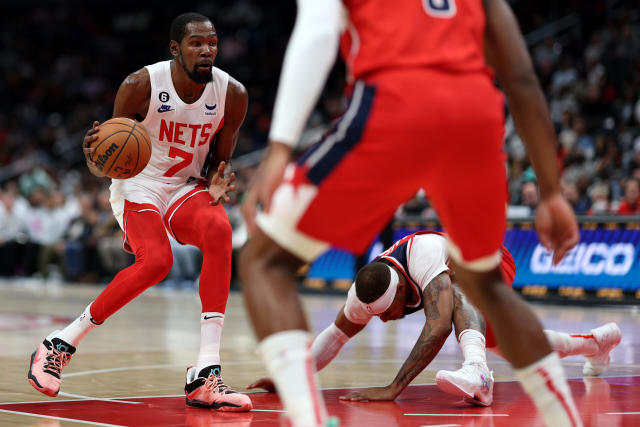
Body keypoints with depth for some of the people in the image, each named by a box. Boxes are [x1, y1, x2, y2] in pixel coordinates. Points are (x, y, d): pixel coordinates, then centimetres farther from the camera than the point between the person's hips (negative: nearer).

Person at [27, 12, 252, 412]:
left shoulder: (232, 94, -9)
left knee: (220, 230, -31)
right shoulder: (141, 85, -18)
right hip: (138, 184, -3)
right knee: (156, 261, -31)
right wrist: (95, 155, -34)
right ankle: (60, 345, -11)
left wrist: (218, 184, -19)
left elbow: (219, 163, 5)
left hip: (187, 187, 3)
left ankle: (206, 374, -33)